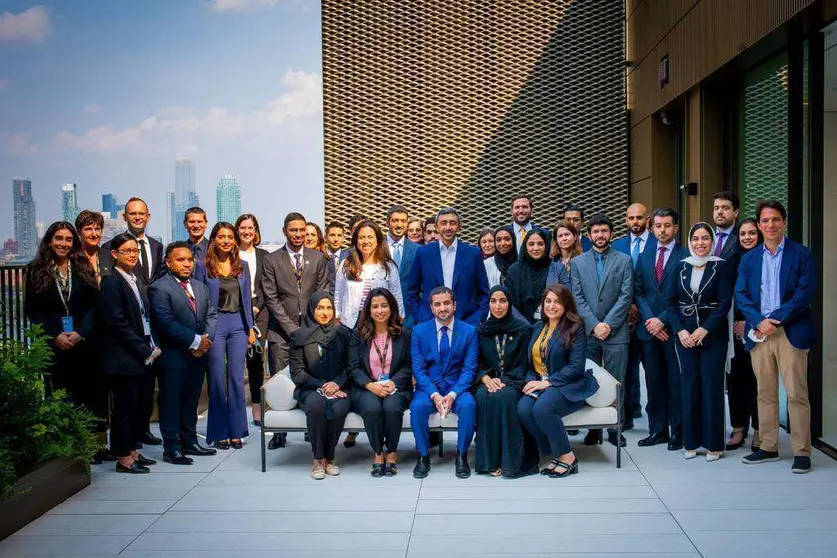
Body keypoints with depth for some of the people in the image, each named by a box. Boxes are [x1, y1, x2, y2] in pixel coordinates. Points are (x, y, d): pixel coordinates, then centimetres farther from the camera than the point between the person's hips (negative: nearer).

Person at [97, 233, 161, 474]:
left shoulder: (133, 280, 14)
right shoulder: (112, 283, -12)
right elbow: (117, 323, -17)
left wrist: (152, 347, 8)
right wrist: (145, 350, -15)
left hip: (141, 356, 8)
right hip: (123, 358, -8)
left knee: (135, 406, 13)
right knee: (124, 406, -1)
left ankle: (132, 451, 23)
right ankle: (123, 459, 8)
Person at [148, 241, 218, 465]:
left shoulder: (200, 287, 15)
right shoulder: (159, 288, -9)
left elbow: (211, 314, 12)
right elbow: (166, 323, -17)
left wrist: (206, 338, -7)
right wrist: (194, 341, -16)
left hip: (198, 354, 7)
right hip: (174, 356, -7)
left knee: (191, 400, 14)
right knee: (171, 402, 1)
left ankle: (189, 441, 24)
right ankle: (171, 448, 8)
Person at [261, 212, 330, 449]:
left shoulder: (318, 258, 10)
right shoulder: (272, 260, 4)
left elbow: (323, 294, 9)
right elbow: (271, 299, 0)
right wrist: (292, 328, -7)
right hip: (281, 331, -1)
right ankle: (279, 431, 5)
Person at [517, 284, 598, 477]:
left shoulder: (575, 328, -3)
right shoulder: (539, 328, 16)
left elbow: (576, 366, -11)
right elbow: (532, 362, 20)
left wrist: (547, 383, -16)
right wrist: (532, 381, -1)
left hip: (569, 387, -5)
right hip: (539, 385, 5)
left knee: (542, 408, -33)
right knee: (523, 408, -26)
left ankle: (567, 457, -14)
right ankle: (556, 454, -11)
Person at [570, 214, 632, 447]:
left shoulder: (624, 261, 7)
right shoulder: (578, 262, 10)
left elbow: (626, 296, -1)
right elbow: (577, 299, 3)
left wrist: (608, 324, -10)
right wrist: (594, 325, -9)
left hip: (615, 332, -1)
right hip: (587, 332, 1)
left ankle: (615, 429, 10)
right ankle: (593, 429, 11)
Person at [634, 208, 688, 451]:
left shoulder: (685, 257, -2)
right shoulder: (644, 257, 14)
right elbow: (638, 292, 10)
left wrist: (662, 320, -11)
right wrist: (649, 320, -4)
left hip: (673, 329, -4)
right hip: (648, 329, 4)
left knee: (676, 382, 1)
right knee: (654, 382, 8)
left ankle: (678, 431, 9)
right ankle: (657, 430, 16)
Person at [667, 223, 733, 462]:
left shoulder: (721, 266, -1)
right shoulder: (681, 267, 8)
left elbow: (725, 302, -7)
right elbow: (671, 301, 6)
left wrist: (703, 330, -14)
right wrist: (680, 330, -7)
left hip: (713, 334, -3)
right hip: (685, 335, 3)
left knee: (712, 386, -1)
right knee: (689, 386, 4)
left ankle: (713, 444, 8)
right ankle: (691, 442, 13)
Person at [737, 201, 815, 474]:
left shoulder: (802, 255, 1)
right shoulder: (749, 258, 12)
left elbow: (804, 294, -8)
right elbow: (740, 295, 6)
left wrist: (776, 319, -15)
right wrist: (759, 321, -10)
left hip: (791, 333, -4)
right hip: (759, 335, 4)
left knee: (797, 395, -3)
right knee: (765, 394, 10)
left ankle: (802, 452, 3)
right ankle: (768, 447, 18)